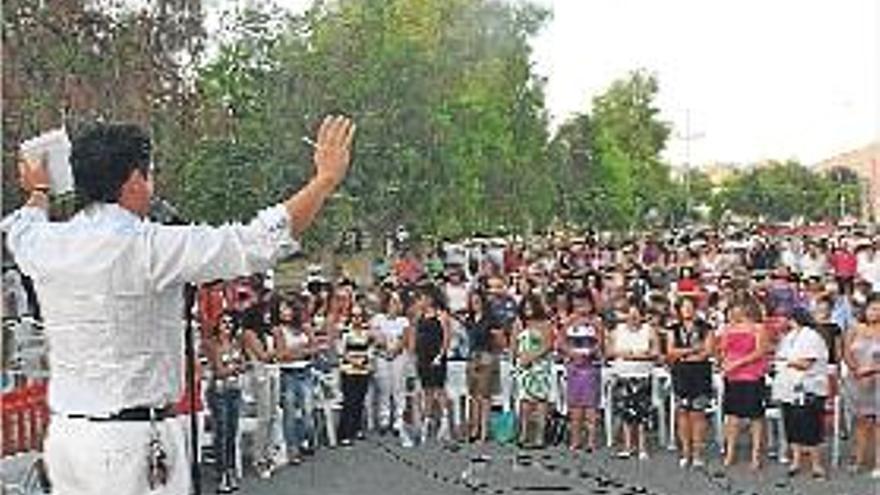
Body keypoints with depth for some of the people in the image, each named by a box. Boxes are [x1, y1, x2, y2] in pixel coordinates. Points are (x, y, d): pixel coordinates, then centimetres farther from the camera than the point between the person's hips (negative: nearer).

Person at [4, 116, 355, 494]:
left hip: (63, 433, 7)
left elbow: (21, 230, 31)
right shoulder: (151, 247, -16)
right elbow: (259, 243, -17)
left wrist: (39, 193, 54)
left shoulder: (46, 246, 4)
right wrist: (326, 178, -8)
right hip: (132, 438, -7)